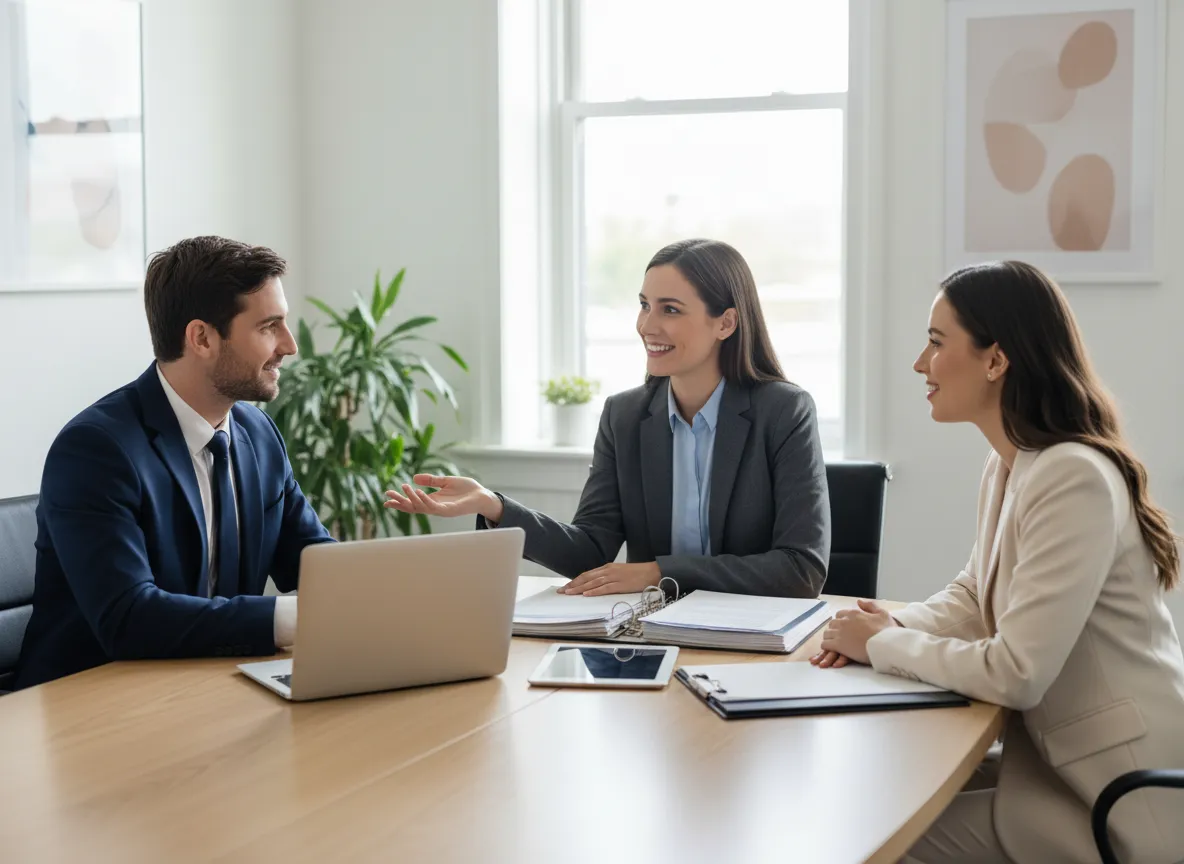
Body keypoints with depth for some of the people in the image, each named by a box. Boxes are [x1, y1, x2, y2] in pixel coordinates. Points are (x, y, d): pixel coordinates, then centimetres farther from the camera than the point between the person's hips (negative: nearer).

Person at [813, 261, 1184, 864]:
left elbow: (1014, 674, -26)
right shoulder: (1008, 465, 6)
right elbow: (976, 594, 18)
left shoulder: (1073, 479, -24)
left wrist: (883, 645, -11)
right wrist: (893, 628, -2)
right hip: (1059, 759, 8)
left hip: (1119, 804, -8)